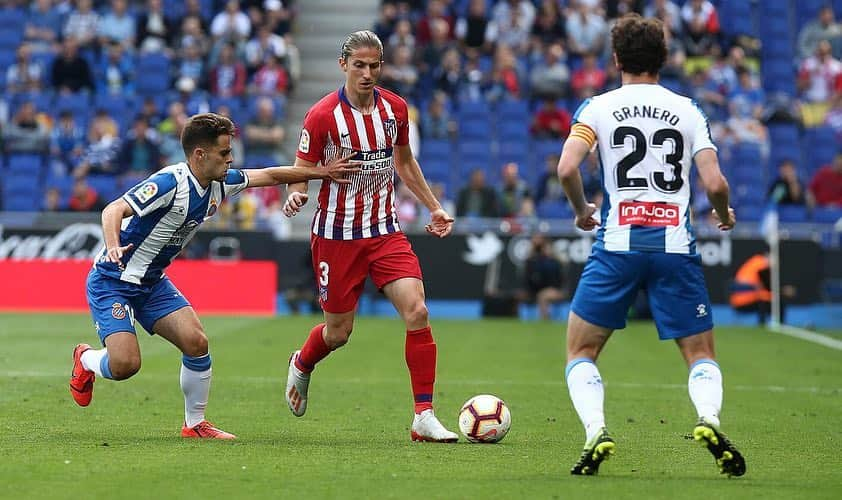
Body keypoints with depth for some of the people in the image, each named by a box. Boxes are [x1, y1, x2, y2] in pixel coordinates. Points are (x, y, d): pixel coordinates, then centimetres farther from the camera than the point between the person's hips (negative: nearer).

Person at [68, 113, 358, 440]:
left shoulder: (220, 183, -1)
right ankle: (85, 360, 17)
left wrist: (322, 172, 13)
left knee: (196, 343, -9)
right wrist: (113, 247, -53)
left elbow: (269, 176, 13)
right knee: (125, 364, -20)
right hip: (112, 281, -8)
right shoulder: (170, 183, -26)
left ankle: (195, 424, 9)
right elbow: (114, 210, -34)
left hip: (153, 282, 8)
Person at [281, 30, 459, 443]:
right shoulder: (323, 115, -13)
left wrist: (433, 207, 17)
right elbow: (301, 172, -7)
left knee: (416, 311, -16)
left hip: (385, 230, 3)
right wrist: (296, 196, -29)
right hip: (337, 235, -3)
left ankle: (424, 417, -10)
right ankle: (301, 365, 44)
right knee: (338, 333, 6)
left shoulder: (395, 108, 1)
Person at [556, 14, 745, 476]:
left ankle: (596, 432, -12)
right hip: (675, 246, 1)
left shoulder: (598, 107, 4)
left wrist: (581, 210, 10)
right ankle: (708, 419, -18)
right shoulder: (688, 110, 7)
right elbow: (714, 183, -1)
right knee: (701, 354, 12)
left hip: (617, 247, -1)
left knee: (580, 352, 12)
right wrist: (725, 215, 20)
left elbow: (567, 168, -10)